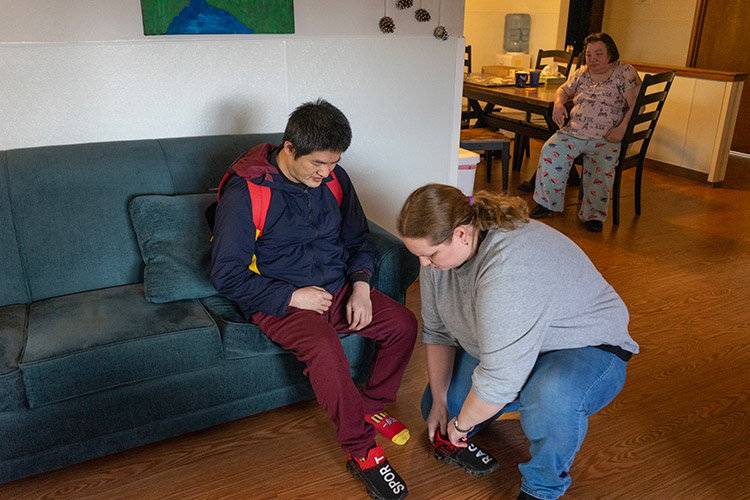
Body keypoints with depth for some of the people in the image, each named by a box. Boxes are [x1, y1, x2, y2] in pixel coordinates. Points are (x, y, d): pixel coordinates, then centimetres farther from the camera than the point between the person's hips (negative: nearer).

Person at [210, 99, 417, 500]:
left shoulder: (333, 178, 1)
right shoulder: (245, 190, -16)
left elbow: (357, 240, 14)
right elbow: (226, 274, -14)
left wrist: (360, 285, -5)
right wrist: (291, 296, -19)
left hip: (337, 288, 6)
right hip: (279, 301, -5)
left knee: (404, 323, -13)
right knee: (324, 348, -34)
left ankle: (371, 405, 12)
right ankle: (361, 451, -13)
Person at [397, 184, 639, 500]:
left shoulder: (511, 269, -39)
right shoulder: (441, 250, -11)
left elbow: (500, 378, -35)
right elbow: (437, 330, 0)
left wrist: (461, 423, -19)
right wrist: (439, 400, -1)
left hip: (588, 349, -7)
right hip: (503, 345, 8)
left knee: (554, 394, -39)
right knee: (436, 411, 7)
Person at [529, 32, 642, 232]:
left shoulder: (625, 73, 2)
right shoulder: (582, 72, 18)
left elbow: (636, 104, -6)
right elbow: (564, 90, 27)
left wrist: (622, 128, -19)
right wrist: (558, 102, 3)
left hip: (605, 139, -4)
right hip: (573, 132, 4)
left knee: (602, 165, -32)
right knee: (550, 151, -23)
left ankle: (594, 214, -18)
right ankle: (547, 202, -10)